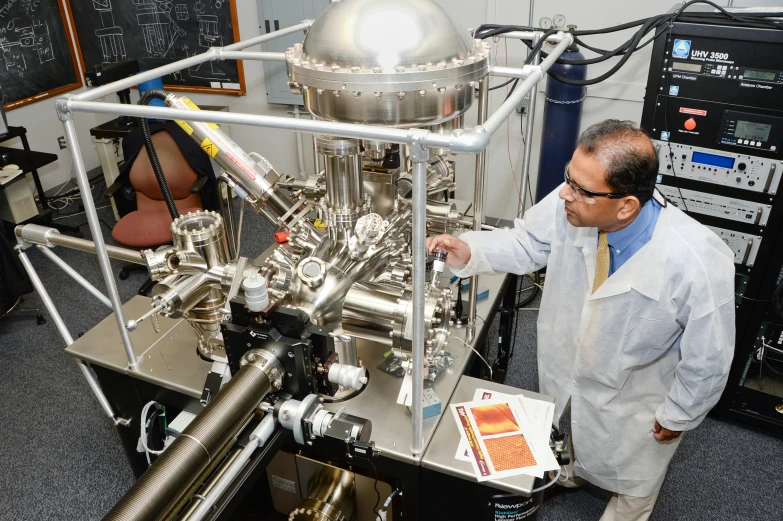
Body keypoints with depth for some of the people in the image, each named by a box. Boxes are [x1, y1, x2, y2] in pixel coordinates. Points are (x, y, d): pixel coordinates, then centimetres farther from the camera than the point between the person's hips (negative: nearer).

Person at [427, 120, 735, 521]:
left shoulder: (698, 265, -40)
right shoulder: (572, 204, -31)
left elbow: (708, 356, -23)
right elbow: (527, 242, -10)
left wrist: (679, 415, -7)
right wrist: (470, 252, -28)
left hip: (633, 399, -3)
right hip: (567, 370, 4)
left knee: (632, 477, 30)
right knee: (570, 440, 36)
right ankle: (570, 473, 70)